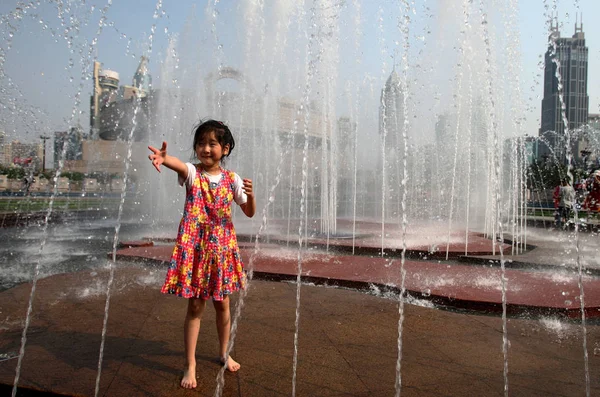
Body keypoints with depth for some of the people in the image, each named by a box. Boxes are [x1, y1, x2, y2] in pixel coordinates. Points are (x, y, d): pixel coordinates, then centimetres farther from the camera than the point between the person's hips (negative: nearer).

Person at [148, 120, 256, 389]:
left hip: (223, 249, 3)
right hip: (195, 249, -3)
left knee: (223, 304, 15)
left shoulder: (232, 179, 1)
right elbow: (179, 165, -33)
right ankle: (190, 364, 18)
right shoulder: (193, 173, -7)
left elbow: (249, 213, 4)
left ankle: (224, 353, 36)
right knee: (195, 307, 3)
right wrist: (163, 158, -56)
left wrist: (250, 195, -17)